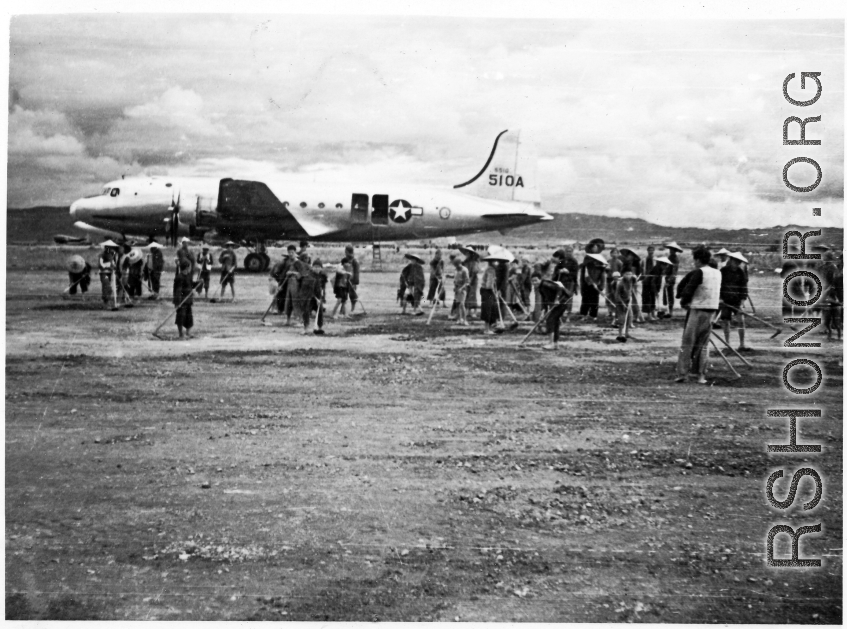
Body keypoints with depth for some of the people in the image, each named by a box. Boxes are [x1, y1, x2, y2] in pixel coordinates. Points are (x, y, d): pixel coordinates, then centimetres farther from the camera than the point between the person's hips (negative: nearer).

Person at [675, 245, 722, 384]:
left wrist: (683, 302, 3)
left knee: (687, 344, 1)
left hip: (697, 311, -6)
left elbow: (688, 291, -17)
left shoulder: (698, 272, -11)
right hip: (712, 311, 6)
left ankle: (682, 373, -1)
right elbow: (715, 293, 13)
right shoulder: (717, 273, 9)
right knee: (703, 345, 12)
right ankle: (701, 375, 9)